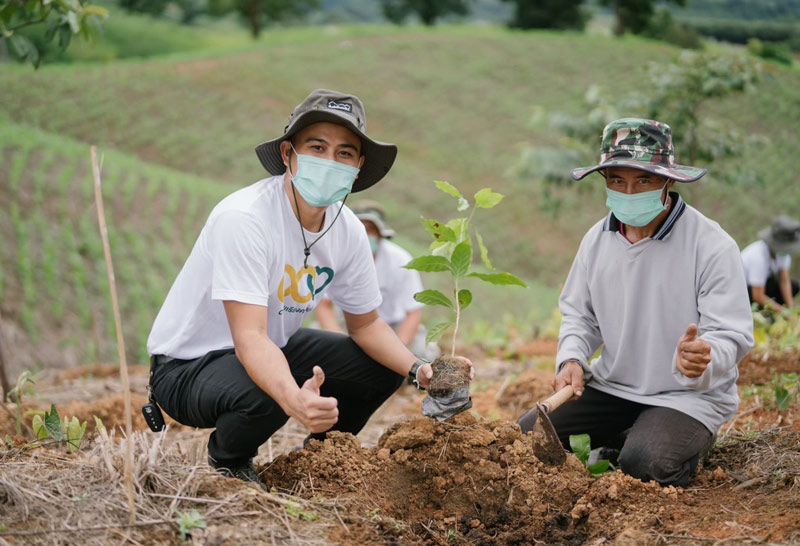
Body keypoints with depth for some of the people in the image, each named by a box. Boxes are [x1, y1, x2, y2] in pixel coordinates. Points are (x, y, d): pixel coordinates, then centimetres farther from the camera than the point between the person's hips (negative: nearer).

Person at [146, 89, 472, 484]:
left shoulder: (348, 231, -7)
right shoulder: (244, 218, -30)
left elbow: (365, 323, 5)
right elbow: (250, 339, -38)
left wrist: (418, 369, -14)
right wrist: (295, 400, -58)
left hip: (272, 349, 7)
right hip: (188, 365, -7)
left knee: (381, 367, -1)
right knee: (263, 396, -37)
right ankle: (227, 460, -1)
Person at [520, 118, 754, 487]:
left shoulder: (713, 246, -17)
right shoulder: (597, 239, 1)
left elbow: (730, 336, -18)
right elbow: (580, 315, 13)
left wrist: (702, 361, -42)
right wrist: (572, 360, -8)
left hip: (687, 397, -5)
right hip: (610, 387, 5)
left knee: (644, 465, -31)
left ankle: (688, 443, 6)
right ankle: (623, 437, 14)